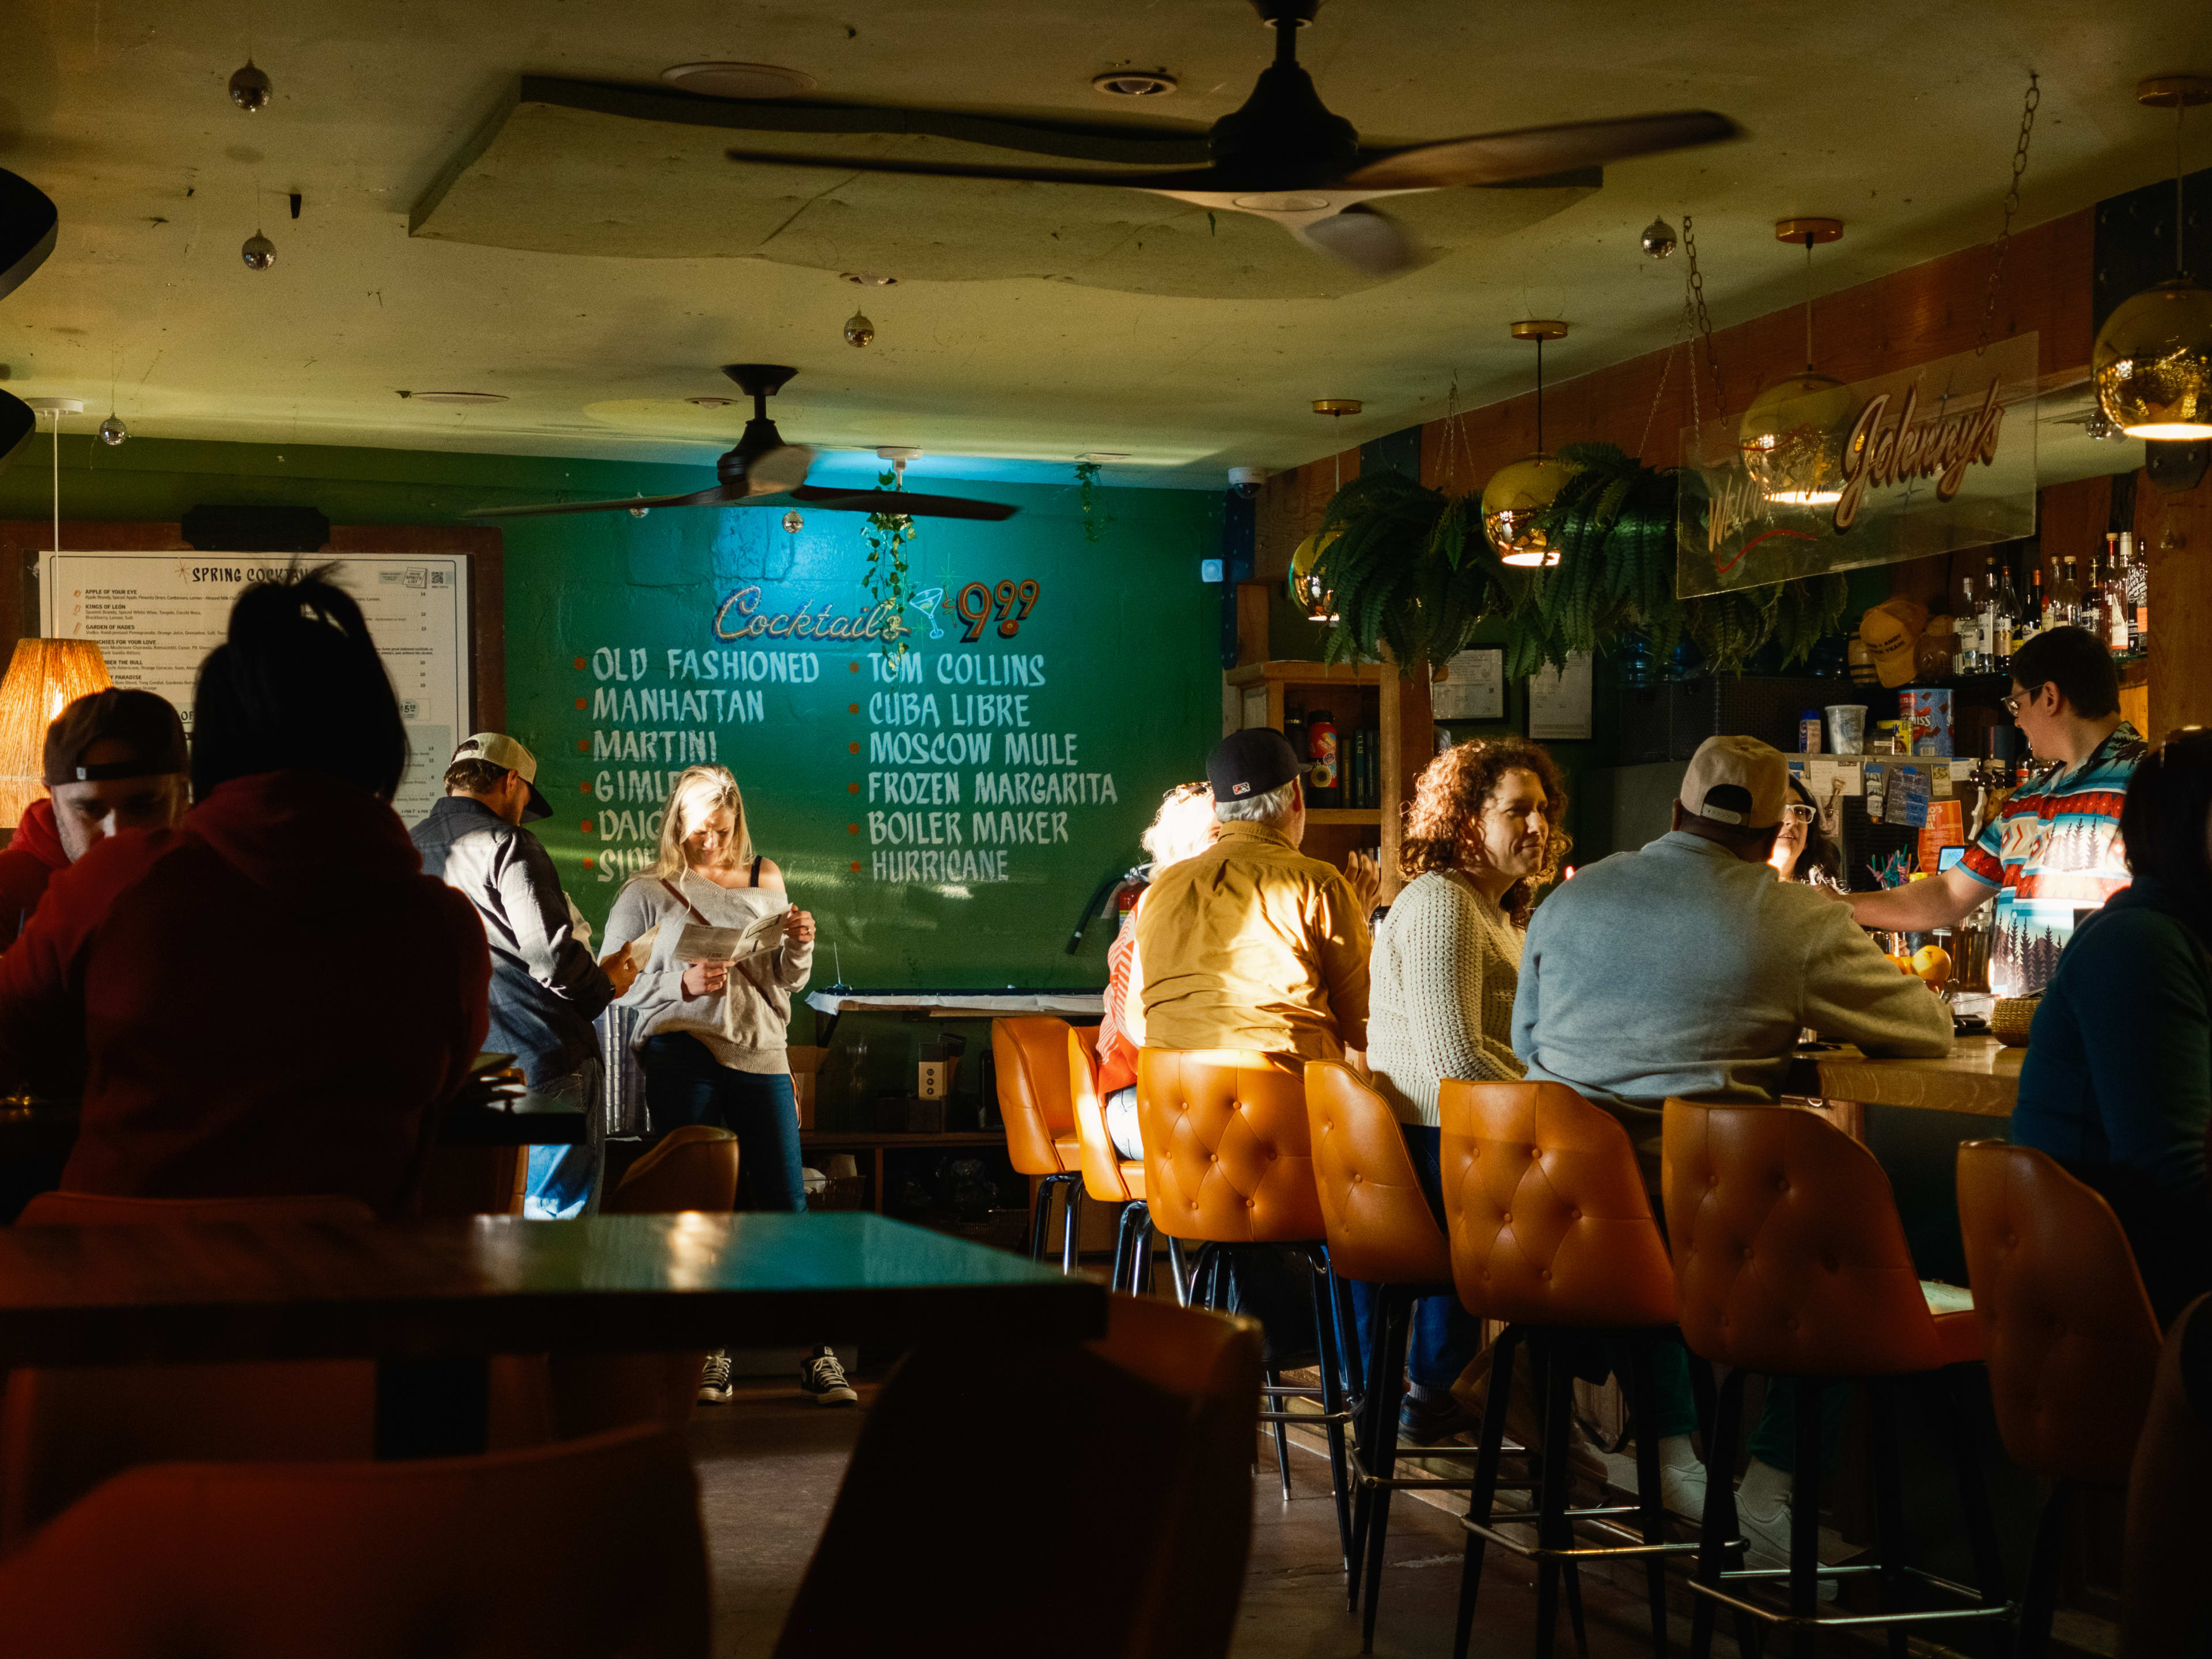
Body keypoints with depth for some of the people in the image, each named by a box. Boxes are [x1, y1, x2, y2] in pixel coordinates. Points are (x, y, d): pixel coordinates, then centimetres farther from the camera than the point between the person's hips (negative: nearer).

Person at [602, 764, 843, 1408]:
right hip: (681, 1050, -3)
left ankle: (816, 1354, 1)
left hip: (760, 1052, 3)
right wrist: (684, 985, -15)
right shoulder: (647, 893, 4)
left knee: (786, 1199, -2)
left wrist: (800, 945, 0)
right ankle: (709, 1350, 8)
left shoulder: (765, 880, 16)